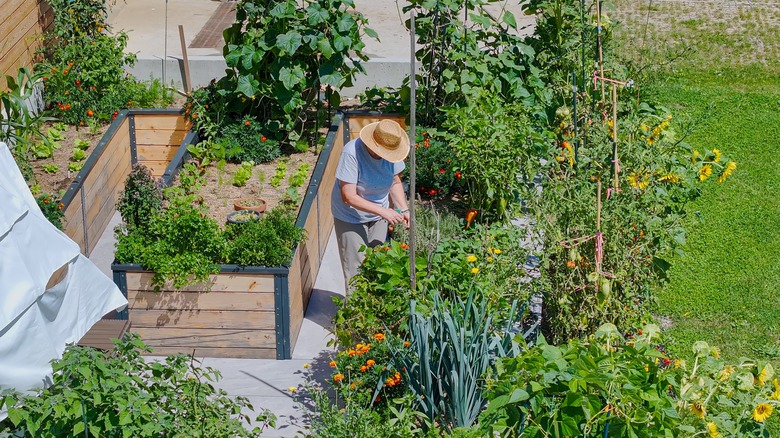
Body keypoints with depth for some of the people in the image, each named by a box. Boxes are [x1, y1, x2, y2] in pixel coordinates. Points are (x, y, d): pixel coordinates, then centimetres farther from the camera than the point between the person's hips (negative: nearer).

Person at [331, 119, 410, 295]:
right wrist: (383, 211, -31)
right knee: (356, 267, -5)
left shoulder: (391, 151, -12)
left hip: (378, 215, 6)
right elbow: (349, 197, -30)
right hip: (351, 217, -6)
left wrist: (403, 209, -9)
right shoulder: (351, 153, -30)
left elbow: (395, 182, 6)